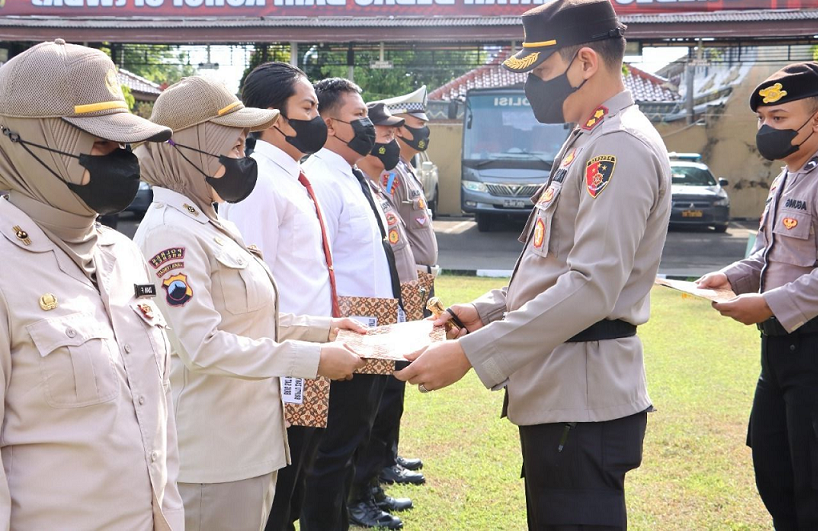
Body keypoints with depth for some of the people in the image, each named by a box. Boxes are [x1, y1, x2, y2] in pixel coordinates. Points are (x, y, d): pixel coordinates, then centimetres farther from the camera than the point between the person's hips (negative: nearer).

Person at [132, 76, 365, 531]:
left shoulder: (214, 223, 12)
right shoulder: (171, 232, -18)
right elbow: (203, 345, -25)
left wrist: (323, 326, 11)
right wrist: (313, 358, -23)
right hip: (212, 454, -9)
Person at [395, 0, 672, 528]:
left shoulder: (621, 148, -17)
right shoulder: (586, 141, 15)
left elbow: (593, 287, -26)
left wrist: (472, 352, -26)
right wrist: (486, 310, 10)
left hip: (584, 400, -10)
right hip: (556, 390, 10)